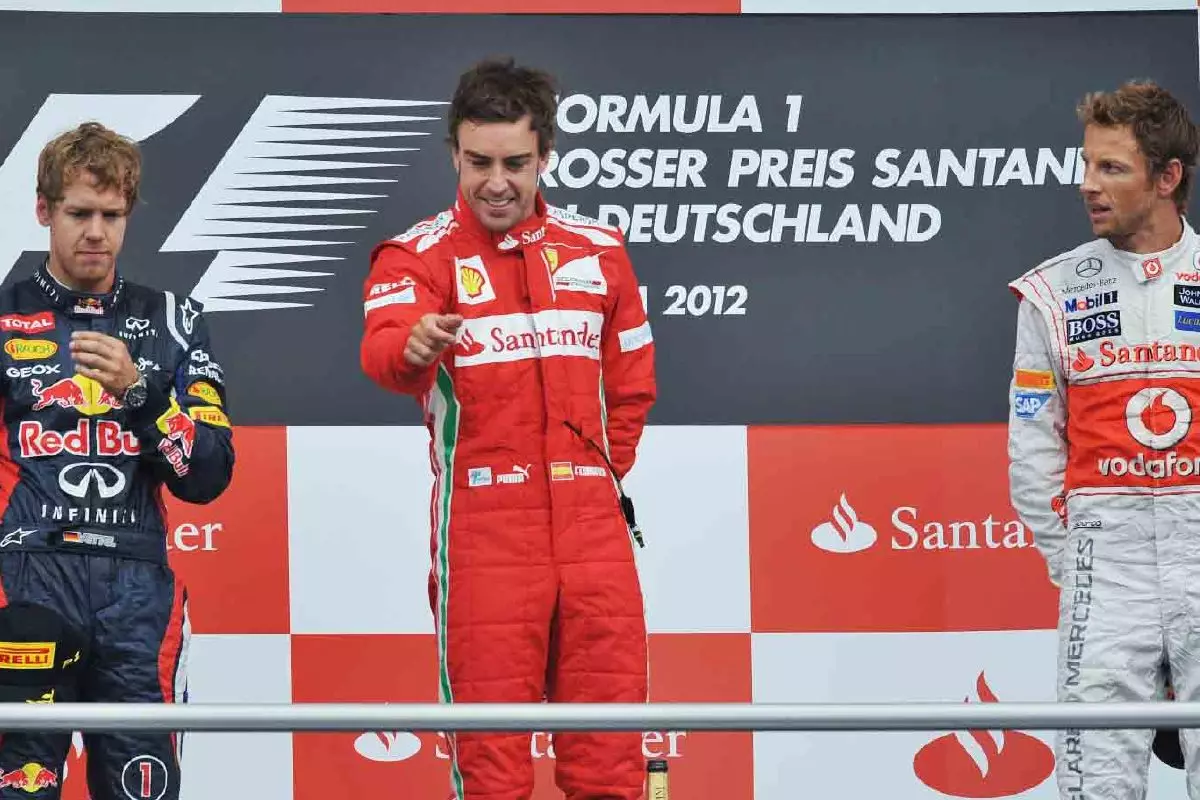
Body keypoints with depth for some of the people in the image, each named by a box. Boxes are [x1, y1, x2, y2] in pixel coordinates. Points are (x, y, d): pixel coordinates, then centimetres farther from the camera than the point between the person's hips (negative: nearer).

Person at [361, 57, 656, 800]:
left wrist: (604, 472, 14)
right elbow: (383, 352, -23)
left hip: (590, 519, 3)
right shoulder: (419, 255, -3)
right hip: (482, 522, -3)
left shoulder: (600, 249, 10)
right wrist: (414, 347, -44)